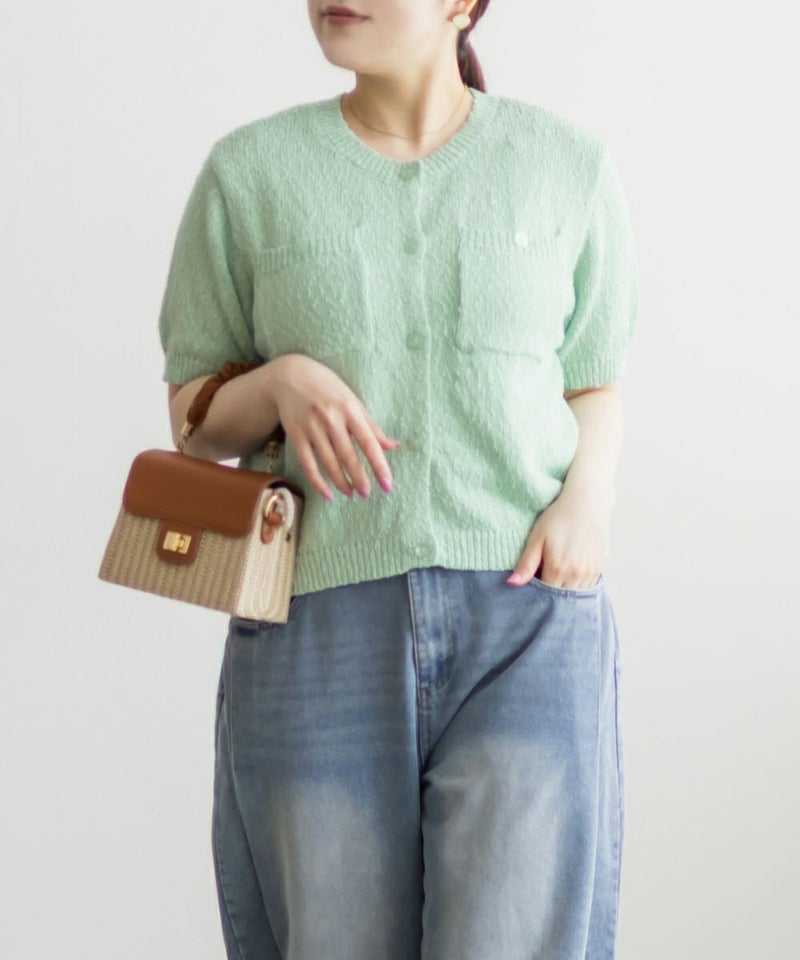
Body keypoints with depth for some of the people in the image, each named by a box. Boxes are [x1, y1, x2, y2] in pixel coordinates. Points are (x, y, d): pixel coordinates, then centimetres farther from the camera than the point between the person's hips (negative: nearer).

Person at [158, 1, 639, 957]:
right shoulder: (249, 170, 5)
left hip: (524, 614, 0)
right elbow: (193, 418, 9)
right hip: (322, 623, 1)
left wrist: (589, 494, -8)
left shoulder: (571, 164, 5)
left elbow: (594, 387, 13)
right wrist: (282, 384, -13)